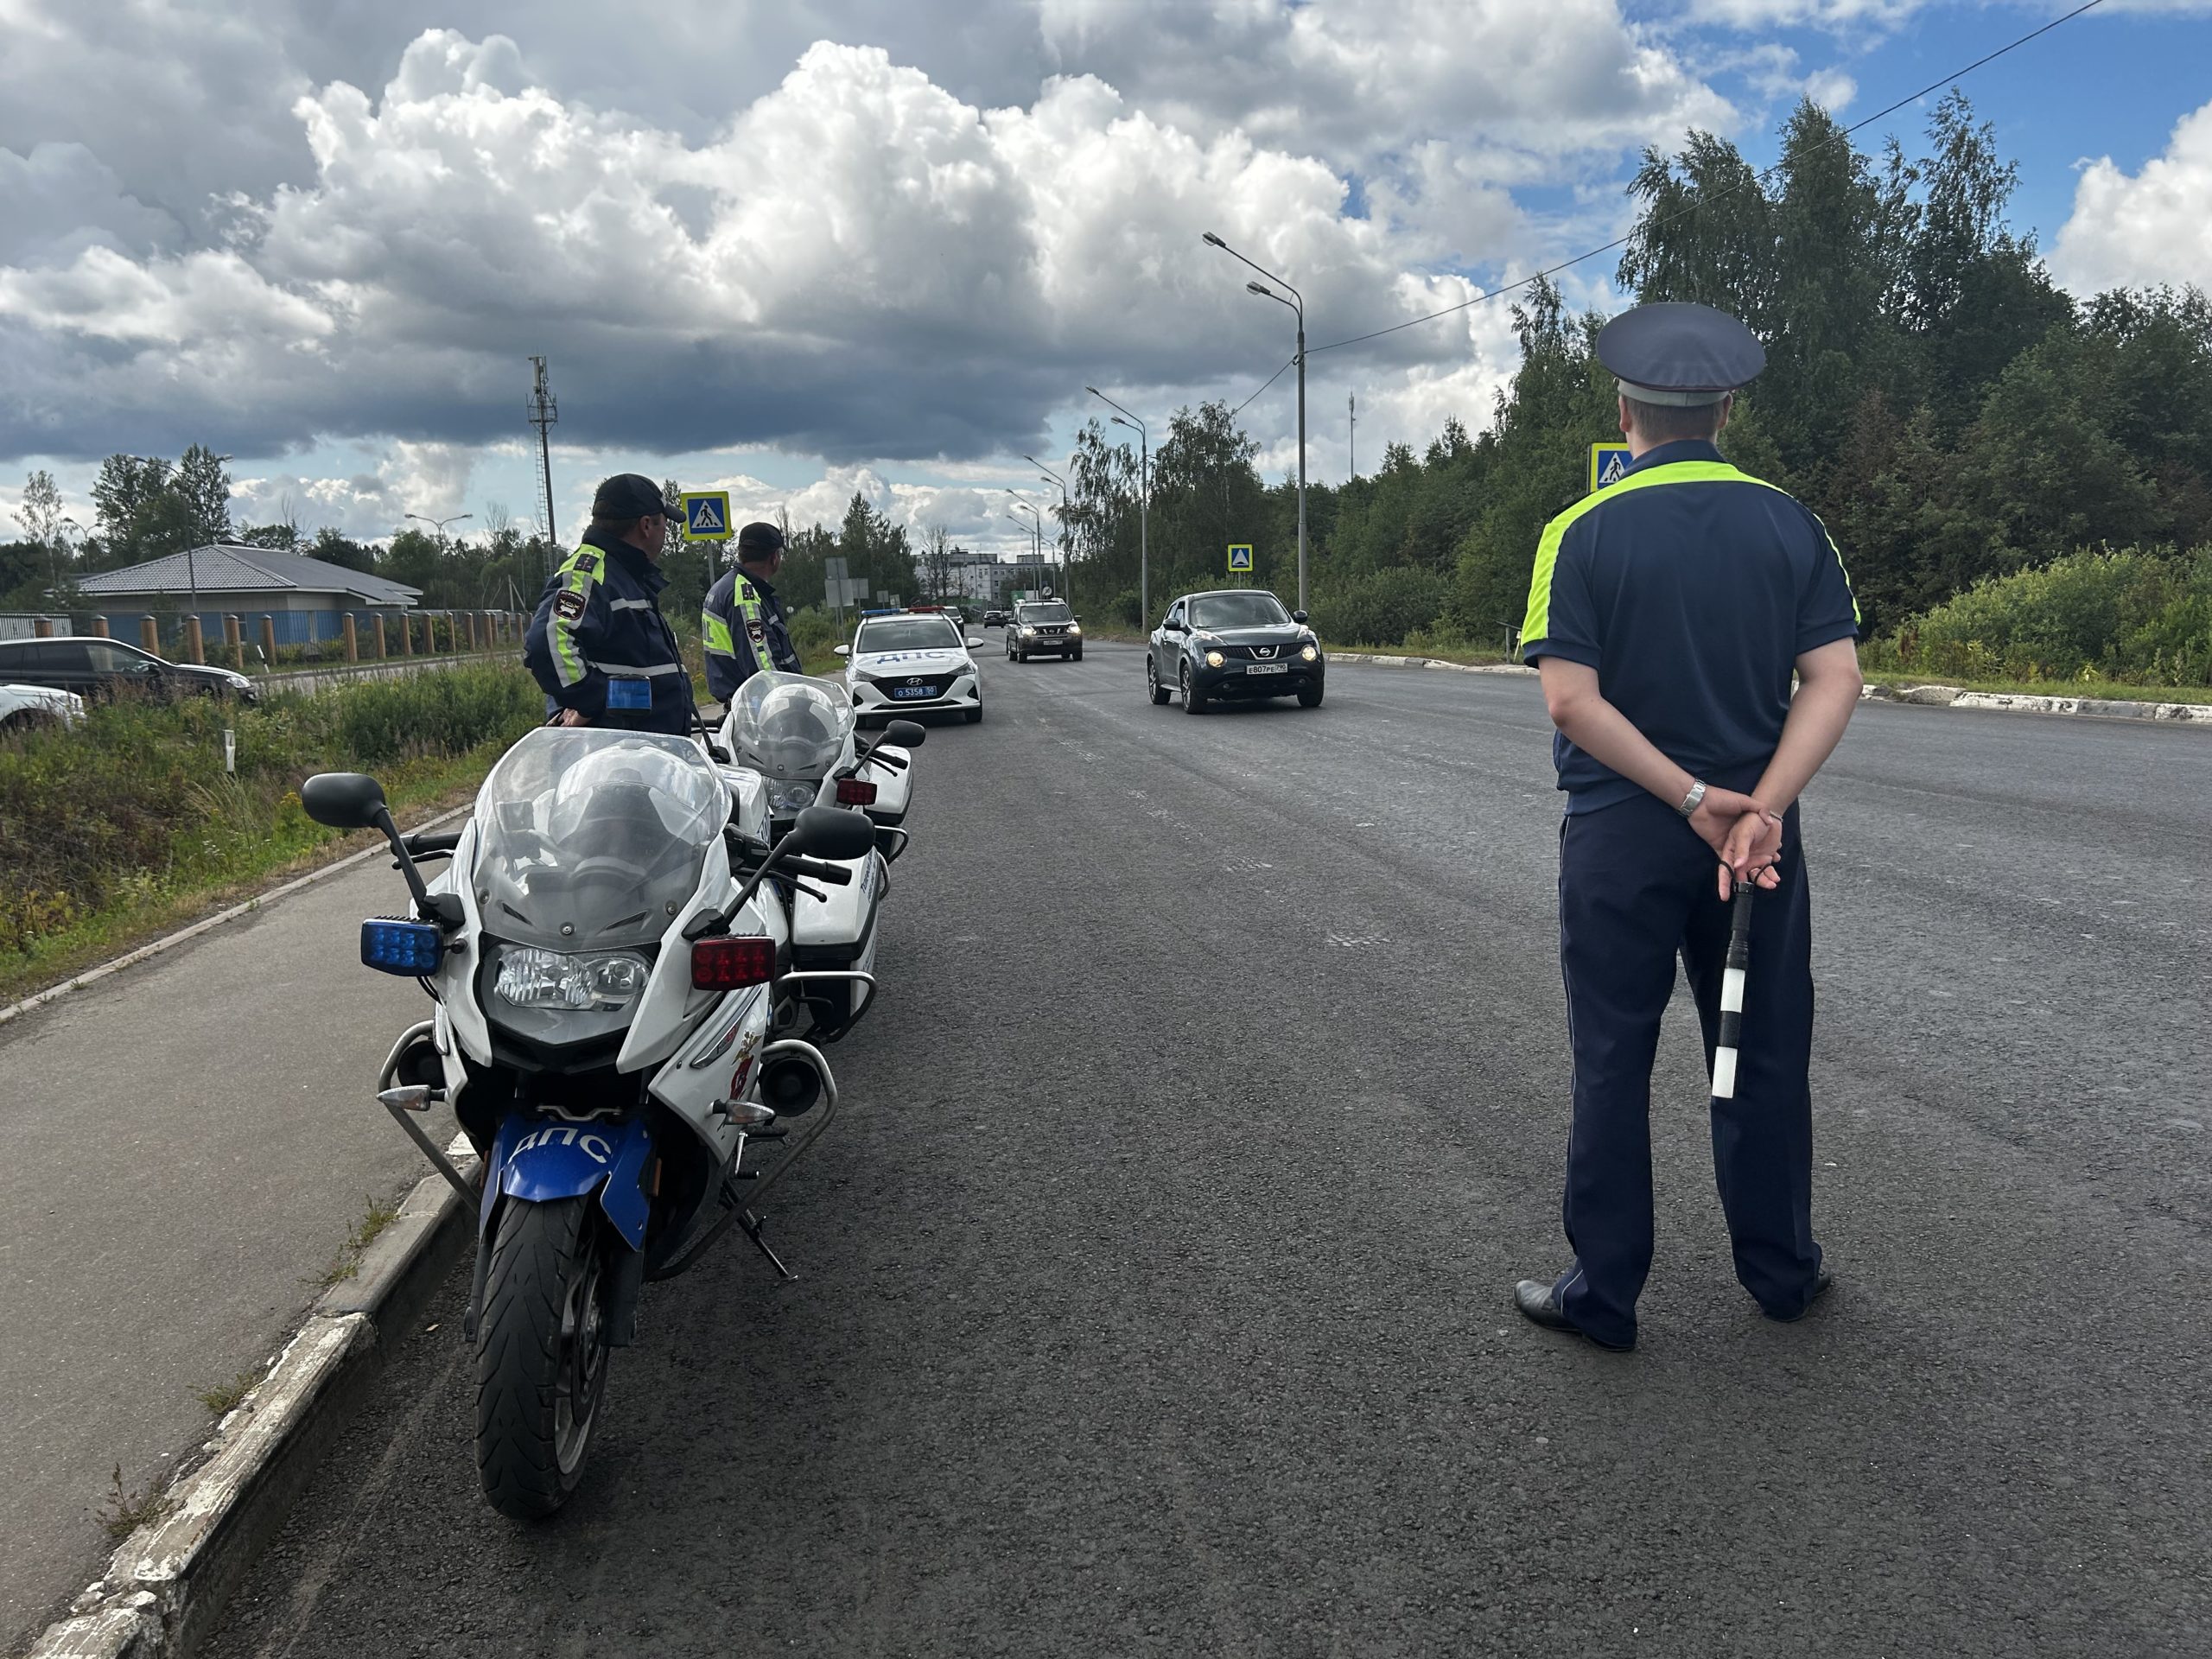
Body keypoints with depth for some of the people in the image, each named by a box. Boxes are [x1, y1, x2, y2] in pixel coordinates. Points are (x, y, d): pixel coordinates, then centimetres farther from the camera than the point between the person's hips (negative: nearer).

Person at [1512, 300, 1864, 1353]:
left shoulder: (1582, 534, -8)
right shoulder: (1791, 526, 1)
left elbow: (1571, 701, -17)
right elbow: (1834, 679, -9)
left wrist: (1696, 798, -15)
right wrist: (1761, 805, -17)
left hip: (1619, 835, -3)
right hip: (1757, 830, 3)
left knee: (1612, 1066, 8)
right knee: (1764, 1056, 16)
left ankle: (1603, 1293, 18)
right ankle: (1781, 1272, 30)